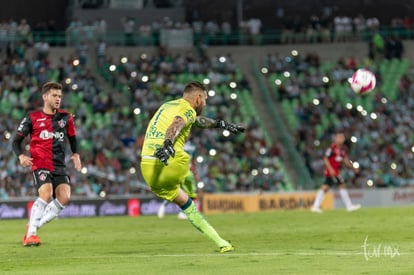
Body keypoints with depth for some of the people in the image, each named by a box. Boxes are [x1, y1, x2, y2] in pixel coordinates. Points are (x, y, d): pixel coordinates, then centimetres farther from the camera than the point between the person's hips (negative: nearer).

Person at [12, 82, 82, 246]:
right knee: (46, 194, -26)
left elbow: (72, 138, 25)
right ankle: (30, 234, -18)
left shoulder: (66, 118, 12)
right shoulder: (32, 118, 3)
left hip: (59, 166, 4)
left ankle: (35, 225, 3)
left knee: (64, 197, -14)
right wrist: (21, 156, -13)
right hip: (40, 164, -4)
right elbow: (16, 141, 7)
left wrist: (76, 154, 5)